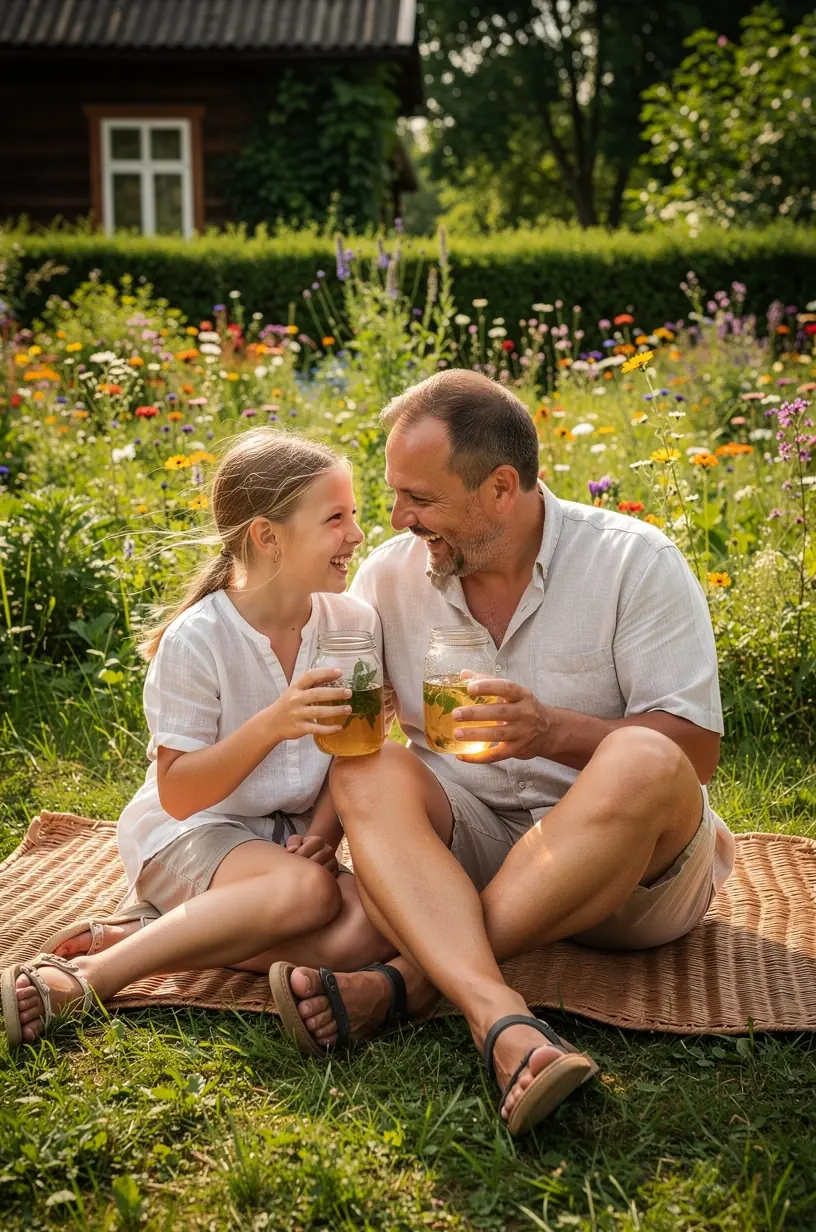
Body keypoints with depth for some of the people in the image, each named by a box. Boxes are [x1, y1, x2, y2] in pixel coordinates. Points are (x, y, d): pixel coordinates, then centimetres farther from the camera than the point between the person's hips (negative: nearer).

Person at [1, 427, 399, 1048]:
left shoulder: (355, 623, -4)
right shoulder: (197, 641, -17)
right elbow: (179, 795, -16)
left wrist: (323, 832, -11)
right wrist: (273, 723, -29)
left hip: (287, 835, 5)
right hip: (186, 832, -5)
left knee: (373, 926, -26)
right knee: (305, 892, -35)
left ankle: (150, 929, -16)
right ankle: (83, 975, -26)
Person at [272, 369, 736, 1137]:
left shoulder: (633, 561, -9)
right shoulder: (388, 576, 2)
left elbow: (696, 749, -13)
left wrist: (552, 731, -28)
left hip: (630, 859, -2)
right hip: (467, 841, 3)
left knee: (644, 763, -35)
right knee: (365, 774, -25)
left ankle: (409, 978, -32)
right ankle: (503, 1023, -46)